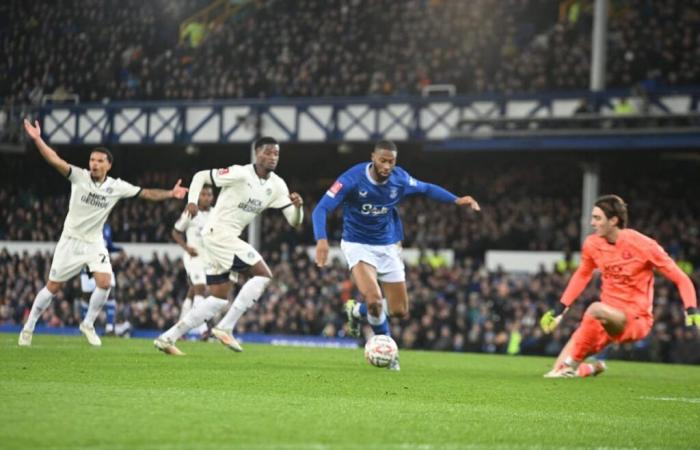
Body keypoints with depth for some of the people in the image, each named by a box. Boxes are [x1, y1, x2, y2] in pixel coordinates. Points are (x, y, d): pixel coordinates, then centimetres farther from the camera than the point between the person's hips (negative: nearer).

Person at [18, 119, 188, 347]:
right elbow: (55, 160, -24)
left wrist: (170, 193, -14)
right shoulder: (79, 176, -12)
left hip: (94, 243, 2)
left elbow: (147, 193, -1)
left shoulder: (117, 187, -6)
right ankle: (28, 327, 19)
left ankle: (88, 324, 5)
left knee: (104, 282, -18)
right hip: (71, 240, -2)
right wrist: (37, 139, -37)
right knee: (53, 286, 3)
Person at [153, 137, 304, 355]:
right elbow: (200, 176, -7)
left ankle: (168, 337, 12)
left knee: (219, 299, 10)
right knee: (263, 274, -14)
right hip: (218, 233, -9)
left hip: (228, 238, 9)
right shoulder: (240, 174, -13)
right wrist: (192, 201, -22)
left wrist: (298, 206, -16)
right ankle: (225, 327, -12)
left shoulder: (277, 185, 6)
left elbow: (295, 221, 5)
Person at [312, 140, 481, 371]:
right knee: (374, 300, -27)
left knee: (400, 311, 2)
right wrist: (321, 239, -40)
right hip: (358, 245, -4)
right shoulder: (352, 179, -22)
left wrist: (457, 200, -2)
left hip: (388, 247, 4)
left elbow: (427, 189, 10)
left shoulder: (400, 179, -10)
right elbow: (322, 208, -24)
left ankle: (356, 310, 33)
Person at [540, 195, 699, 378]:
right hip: (609, 317, 5)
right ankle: (592, 368, 22)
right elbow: (581, 276, 19)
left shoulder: (642, 245, -14)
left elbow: (681, 279, -10)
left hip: (636, 320, -5)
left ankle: (571, 365, -21)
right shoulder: (592, 244, 1)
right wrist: (559, 310, 16)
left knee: (596, 310, -38)